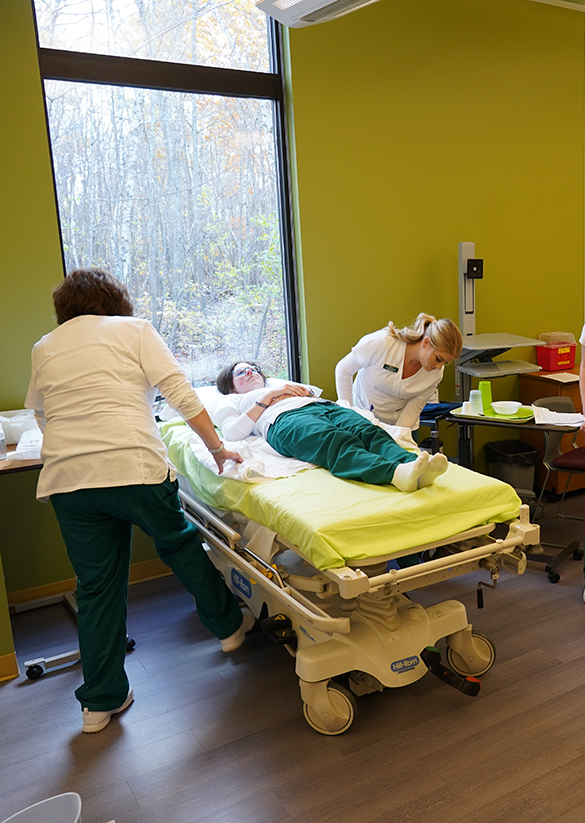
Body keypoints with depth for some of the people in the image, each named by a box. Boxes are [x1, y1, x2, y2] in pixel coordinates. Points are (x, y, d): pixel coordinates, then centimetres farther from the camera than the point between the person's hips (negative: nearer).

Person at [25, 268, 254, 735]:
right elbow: (180, 394, -3)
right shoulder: (133, 329, 7)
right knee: (180, 543, 21)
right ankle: (229, 625, 37)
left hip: (66, 479, 3)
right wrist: (218, 448, 4)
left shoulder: (43, 349, 18)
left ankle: (100, 702, 23)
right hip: (134, 468, -3)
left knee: (96, 587, 13)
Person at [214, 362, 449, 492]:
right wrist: (268, 397, 7)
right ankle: (397, 473, -67)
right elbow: (233, 432, 8)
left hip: (323, 407, 6)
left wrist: (307, 392, 13)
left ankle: (410, 463, -59)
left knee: (369, 432, -30)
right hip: (284, 420, -6)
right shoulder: (229, 402, 32)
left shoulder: (287, 385, 45)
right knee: (338, 441, -40)